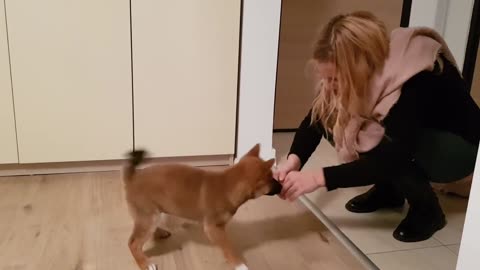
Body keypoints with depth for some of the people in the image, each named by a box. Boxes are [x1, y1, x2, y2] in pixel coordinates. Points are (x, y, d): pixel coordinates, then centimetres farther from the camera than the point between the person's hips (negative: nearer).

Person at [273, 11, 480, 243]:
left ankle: (427, 209, -9)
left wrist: (318, 178, -43)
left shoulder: (418, 81, -36)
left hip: (460, 147, -6)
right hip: (401, 134, 7)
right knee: (334, 121, -16)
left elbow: (390, 160, -41)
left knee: (382, 145, -35)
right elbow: (316, 118, -14)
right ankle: (388, 191, 3)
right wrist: (294, 160, -32)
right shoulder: (355, 73, -18)